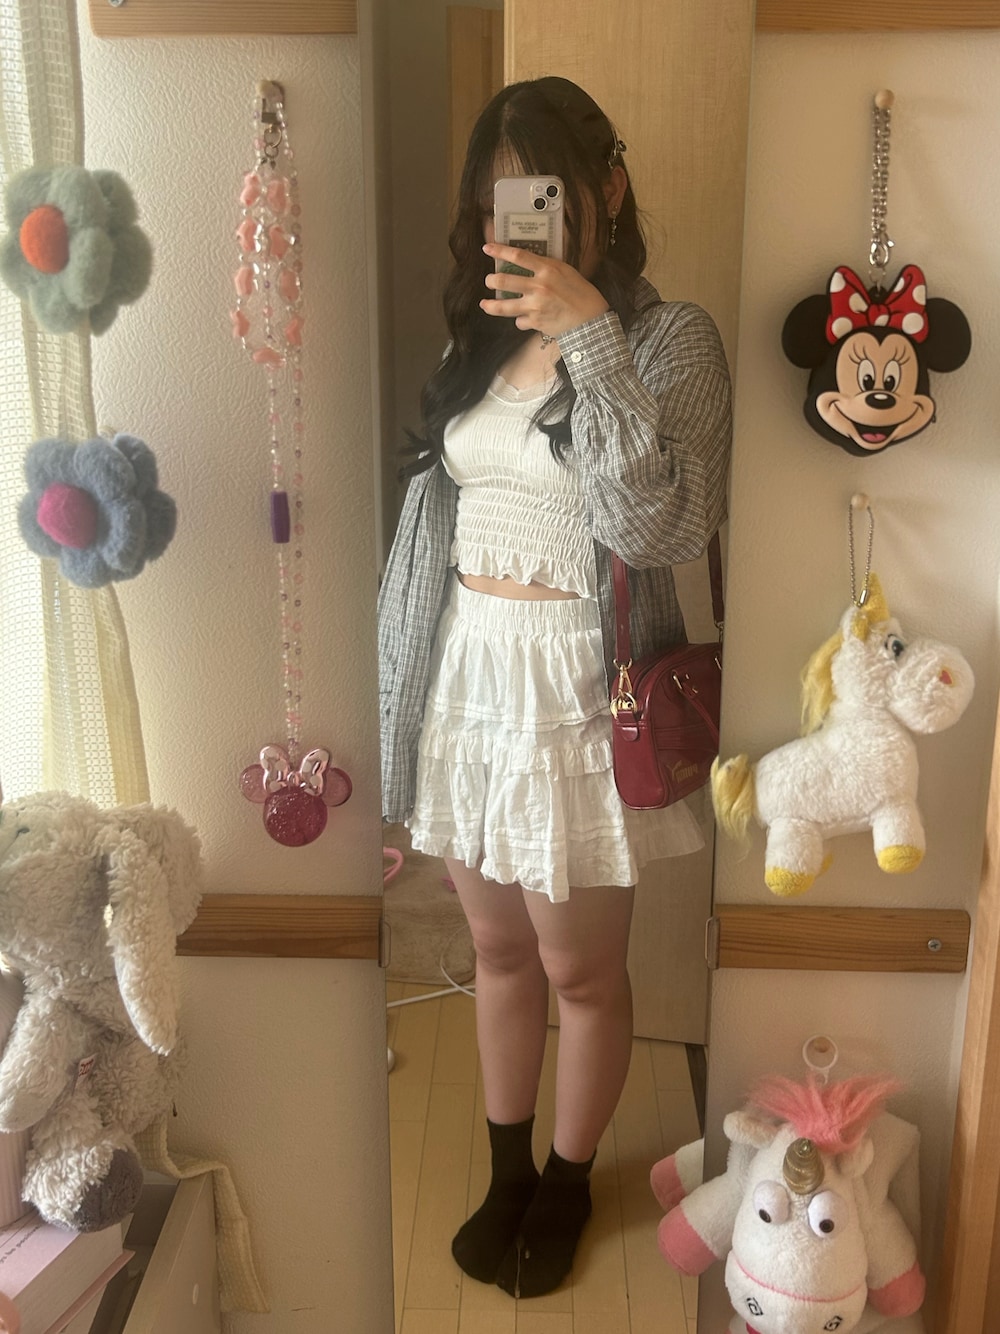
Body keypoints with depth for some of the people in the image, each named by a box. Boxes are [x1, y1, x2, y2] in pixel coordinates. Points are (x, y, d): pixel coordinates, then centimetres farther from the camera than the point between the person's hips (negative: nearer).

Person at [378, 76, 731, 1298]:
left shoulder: (667, 338, -7)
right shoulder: (478, 339, 10)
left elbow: (657, 526, -23)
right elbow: (431, 515, 12)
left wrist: (590, 334, -25)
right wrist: (409, 685, 12)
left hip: (575, 684, -5)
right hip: (465, 676, 5)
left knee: (580, 969, 10)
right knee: (497, 949, 18)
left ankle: (568, 1185, 35)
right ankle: (507, 1172, 39)